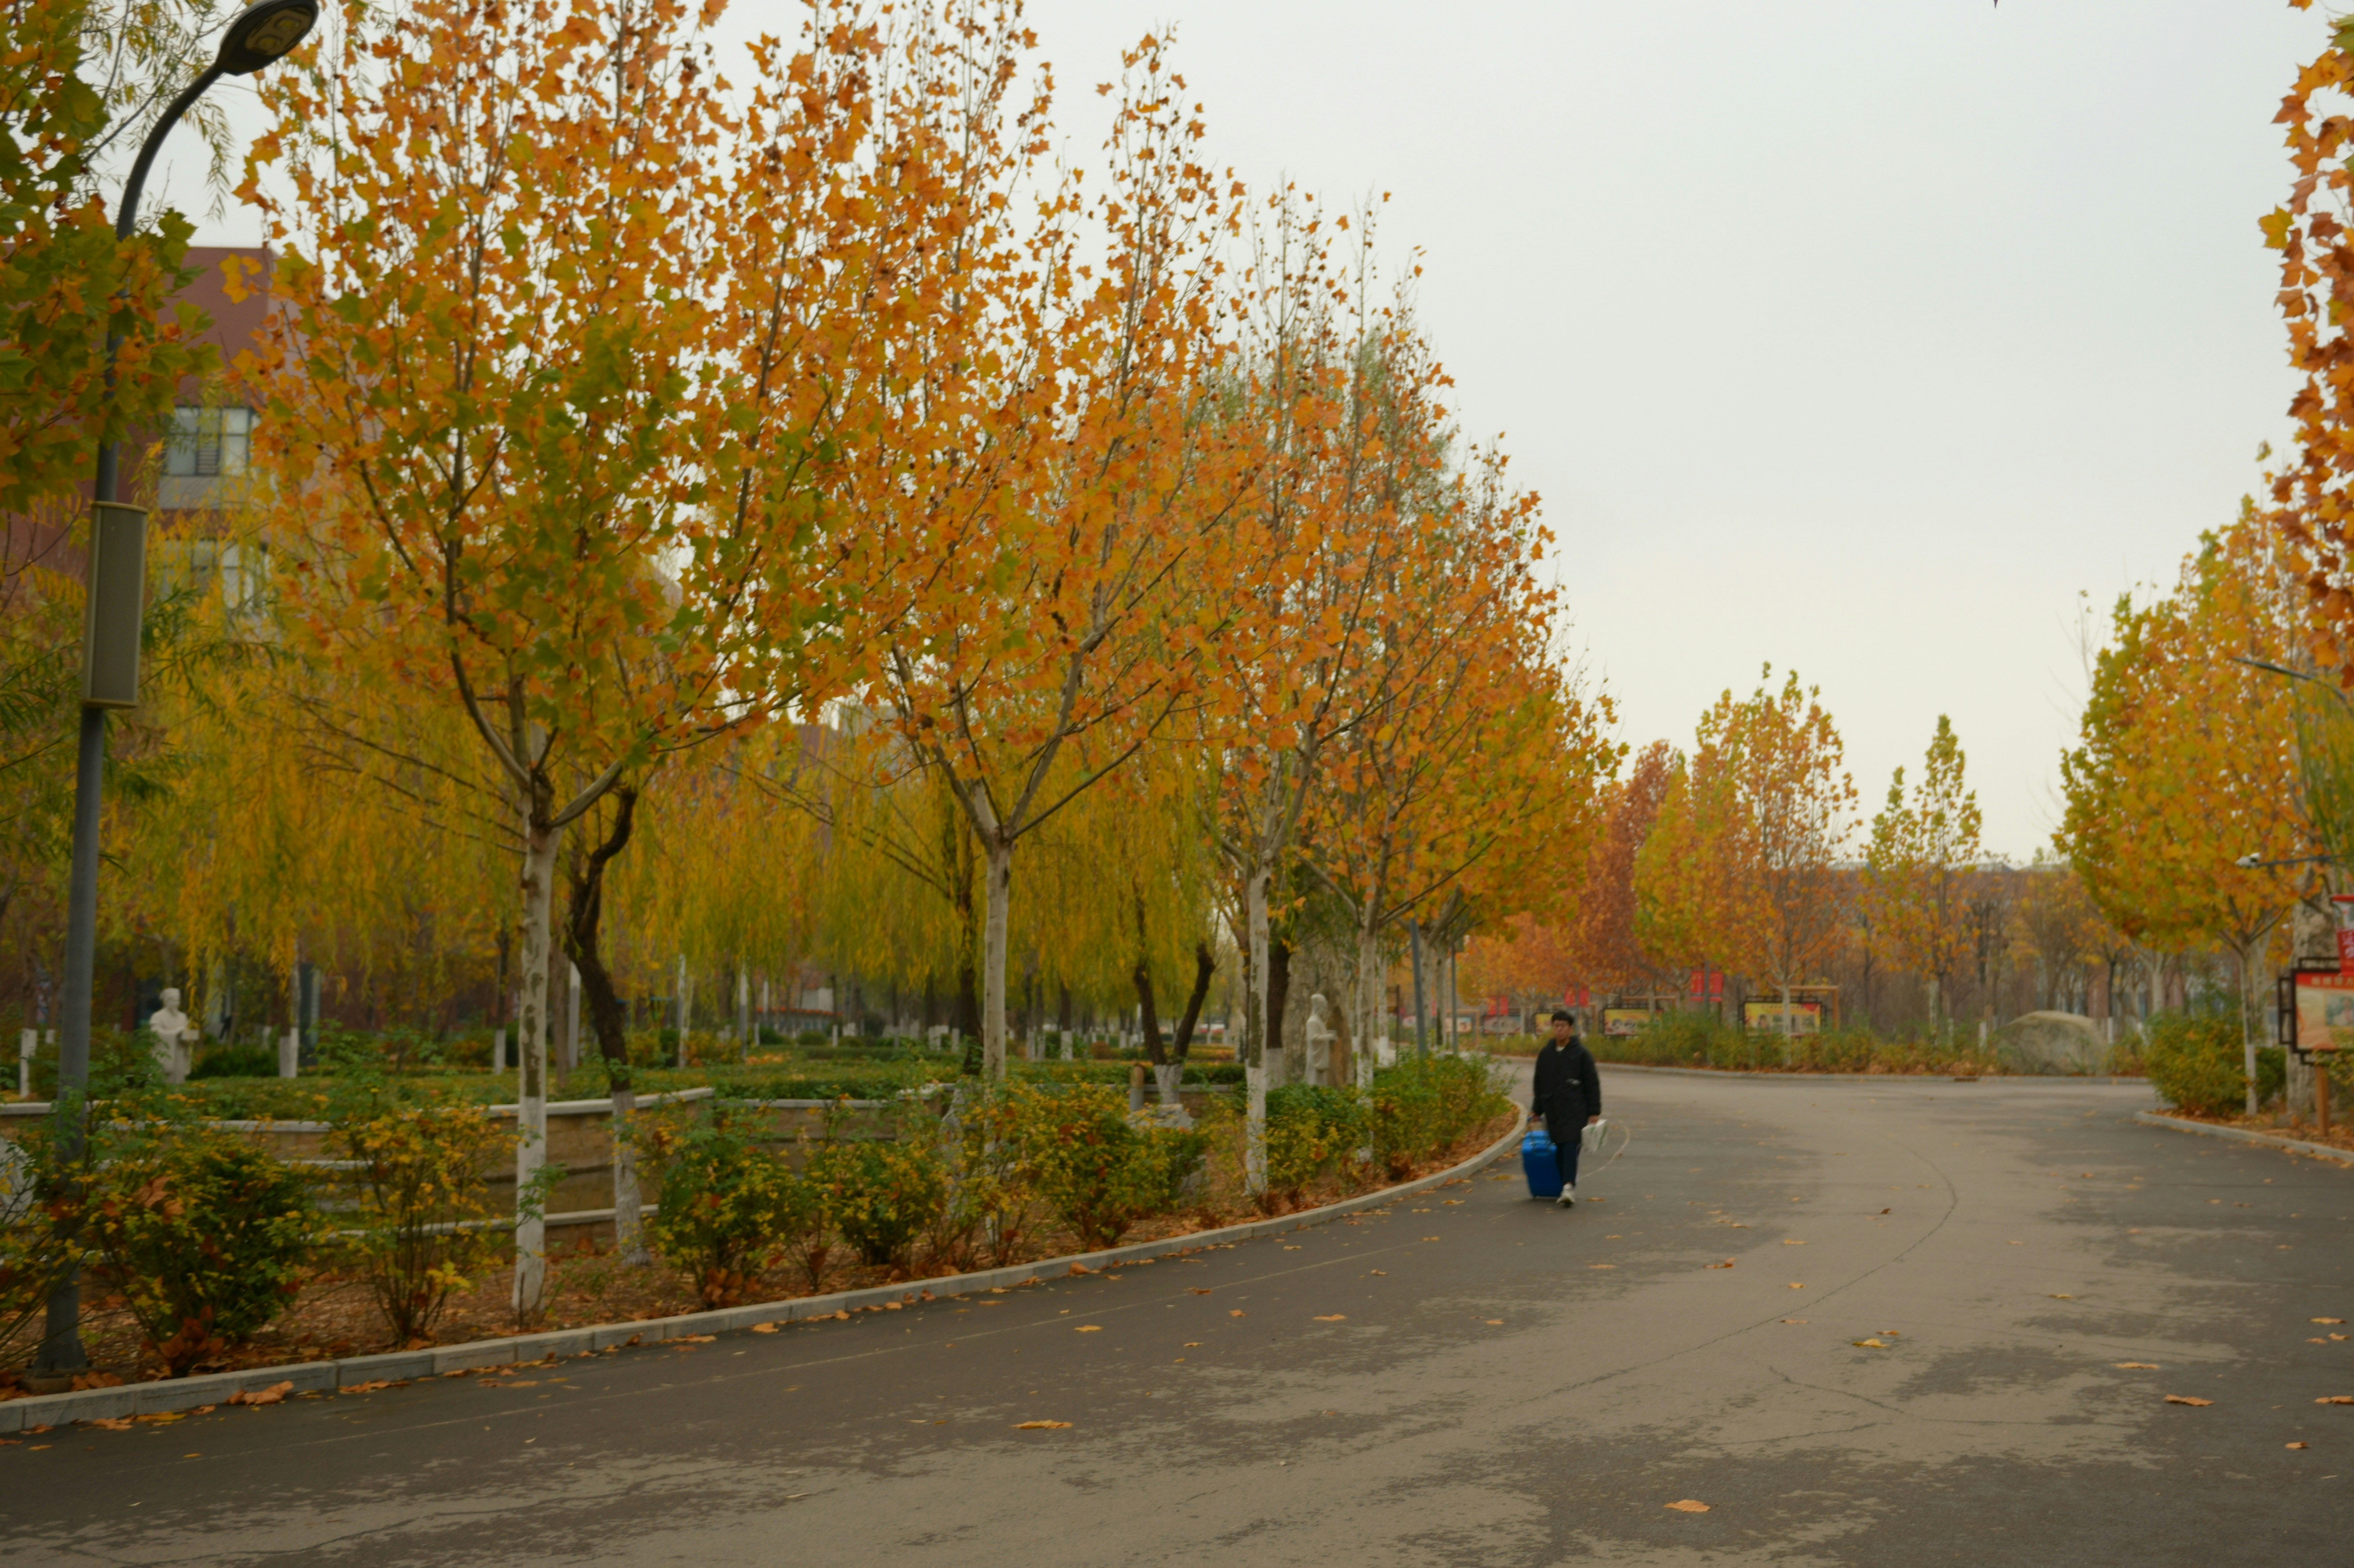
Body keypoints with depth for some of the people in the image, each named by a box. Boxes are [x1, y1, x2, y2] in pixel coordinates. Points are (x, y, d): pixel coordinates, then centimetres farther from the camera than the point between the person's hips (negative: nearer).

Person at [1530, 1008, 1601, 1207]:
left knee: (1571, 1148, -14)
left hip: (1575, 1111, -5)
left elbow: (1592, 1084, 0)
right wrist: (1536, 1110, 19)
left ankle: (1569, 1187, -22)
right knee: (1560, 1151, 7)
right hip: (1552, 1111, 5)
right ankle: (1568, 1188, 15)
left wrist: (1595, 1111, -4)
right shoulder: (1545, 1054, 12)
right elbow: (1539, 1084, 19)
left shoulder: (1581, 1053, -1)